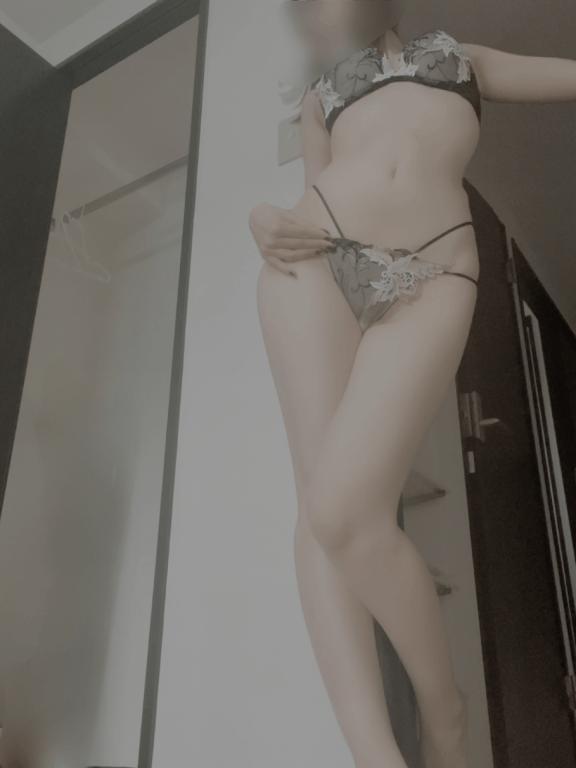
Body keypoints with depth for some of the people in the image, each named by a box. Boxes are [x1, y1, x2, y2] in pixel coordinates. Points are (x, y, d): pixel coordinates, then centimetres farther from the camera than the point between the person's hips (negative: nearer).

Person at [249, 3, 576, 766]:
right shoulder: (320, 95, 33)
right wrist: (276, 224, 0)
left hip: (431, 275, -3)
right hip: (319, 258, 4)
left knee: (345, 509, -24)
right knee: (317, 503, -17)